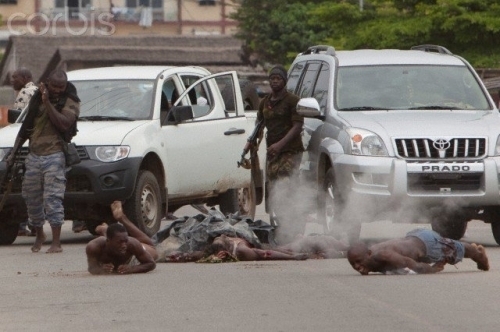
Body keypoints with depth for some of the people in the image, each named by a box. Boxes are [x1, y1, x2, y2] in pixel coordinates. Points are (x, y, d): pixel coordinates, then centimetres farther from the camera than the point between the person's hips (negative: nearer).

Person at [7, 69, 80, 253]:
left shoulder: (70, 102, -1)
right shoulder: (36, 99, 13)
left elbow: (64, 124, -19)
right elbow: (25, 127, 19)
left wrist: (48, 103, -19)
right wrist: (14, 151, 15)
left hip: (54, 156, -5)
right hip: (34, 156, 5)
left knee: (53, 198, -13)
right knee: (32, 198, 10)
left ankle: (56, 243, -13)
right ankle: (39, 234, 32)